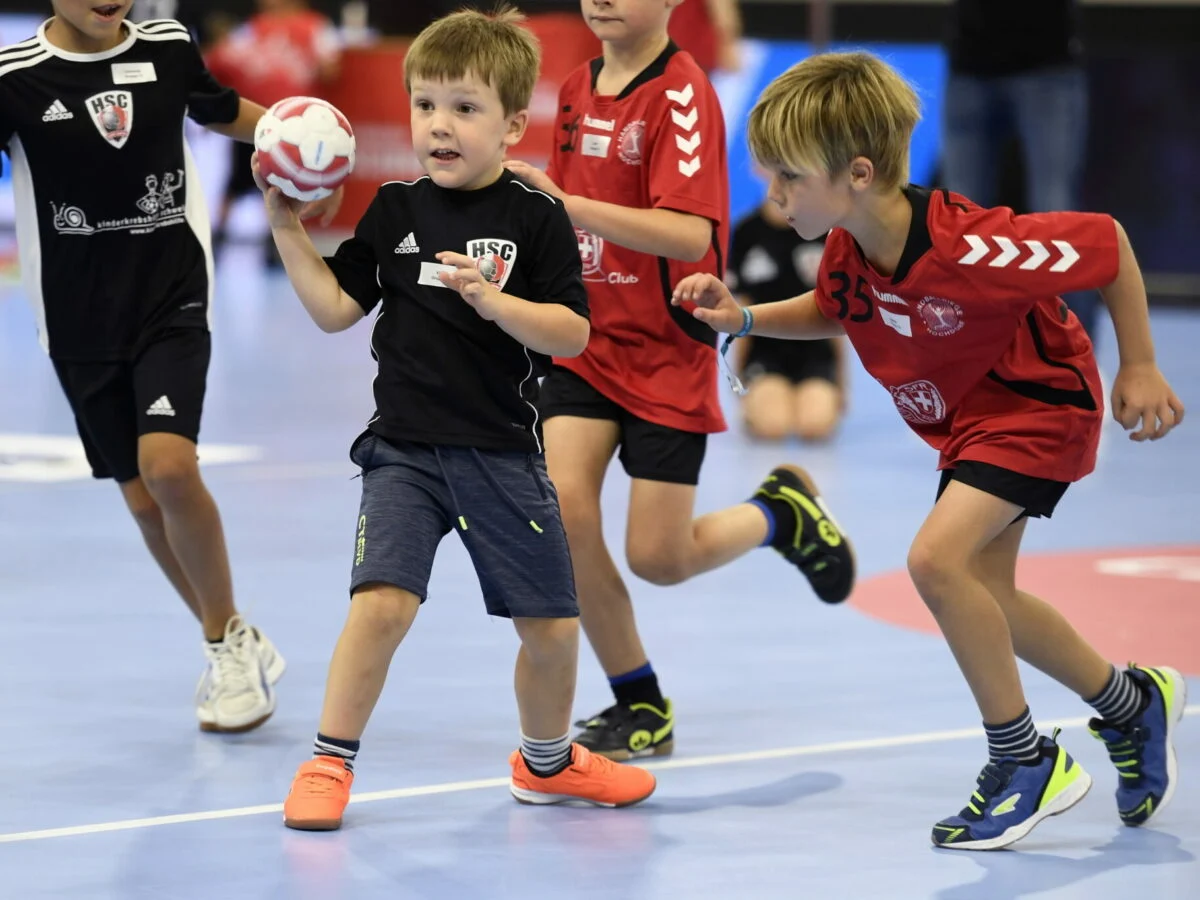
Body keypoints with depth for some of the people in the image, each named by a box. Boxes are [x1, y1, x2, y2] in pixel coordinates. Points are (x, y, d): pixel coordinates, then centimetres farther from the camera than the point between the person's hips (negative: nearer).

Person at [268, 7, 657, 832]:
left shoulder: (536, 218, -4)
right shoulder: (395, 211, 4)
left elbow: (573, 333, -9)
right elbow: (335, 308, 6)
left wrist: (492, 300, -23)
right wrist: (287, 227, -1)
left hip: (504, 453, 0)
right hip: (405, 449, 0)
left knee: (551, 625, 8)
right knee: (382, 603, -18)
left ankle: (548, 760, 35)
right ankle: (329, 763, -2)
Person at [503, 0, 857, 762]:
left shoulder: (682, 93, -17)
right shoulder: (579, 90, 6)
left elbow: (690, 235, -29)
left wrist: (566, 204, -36)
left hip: (666, 350, -6)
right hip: (588, 338, 6)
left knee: (658, 558, -2)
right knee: (563, 504, -13)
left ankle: (782, 513, 31)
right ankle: (641, 709, 4)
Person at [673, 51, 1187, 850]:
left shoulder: (966, 248, -37)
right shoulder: (848, 249, -15)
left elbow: (1108, 242, -24)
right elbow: (834, 312, 10)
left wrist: (1139, 369, -15)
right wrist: (745, 318, -8)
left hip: (1039, 404, -9)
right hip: (965, 422, 9)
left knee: (938, 558, -25)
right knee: (982, 600, 16)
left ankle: (1028, 761, -9)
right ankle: (1134, 705, 40)